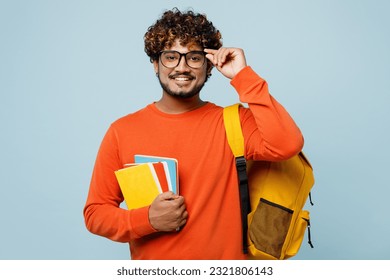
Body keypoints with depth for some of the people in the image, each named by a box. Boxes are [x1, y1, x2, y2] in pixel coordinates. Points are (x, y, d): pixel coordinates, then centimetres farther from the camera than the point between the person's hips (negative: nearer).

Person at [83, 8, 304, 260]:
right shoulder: (122, 131, -7)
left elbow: (287, 145, -27)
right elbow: (95, 213, -3)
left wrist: (242, 76, -22)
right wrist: (148, 220, -20)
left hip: (223, 262, 0)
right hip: (151, 268, 1)